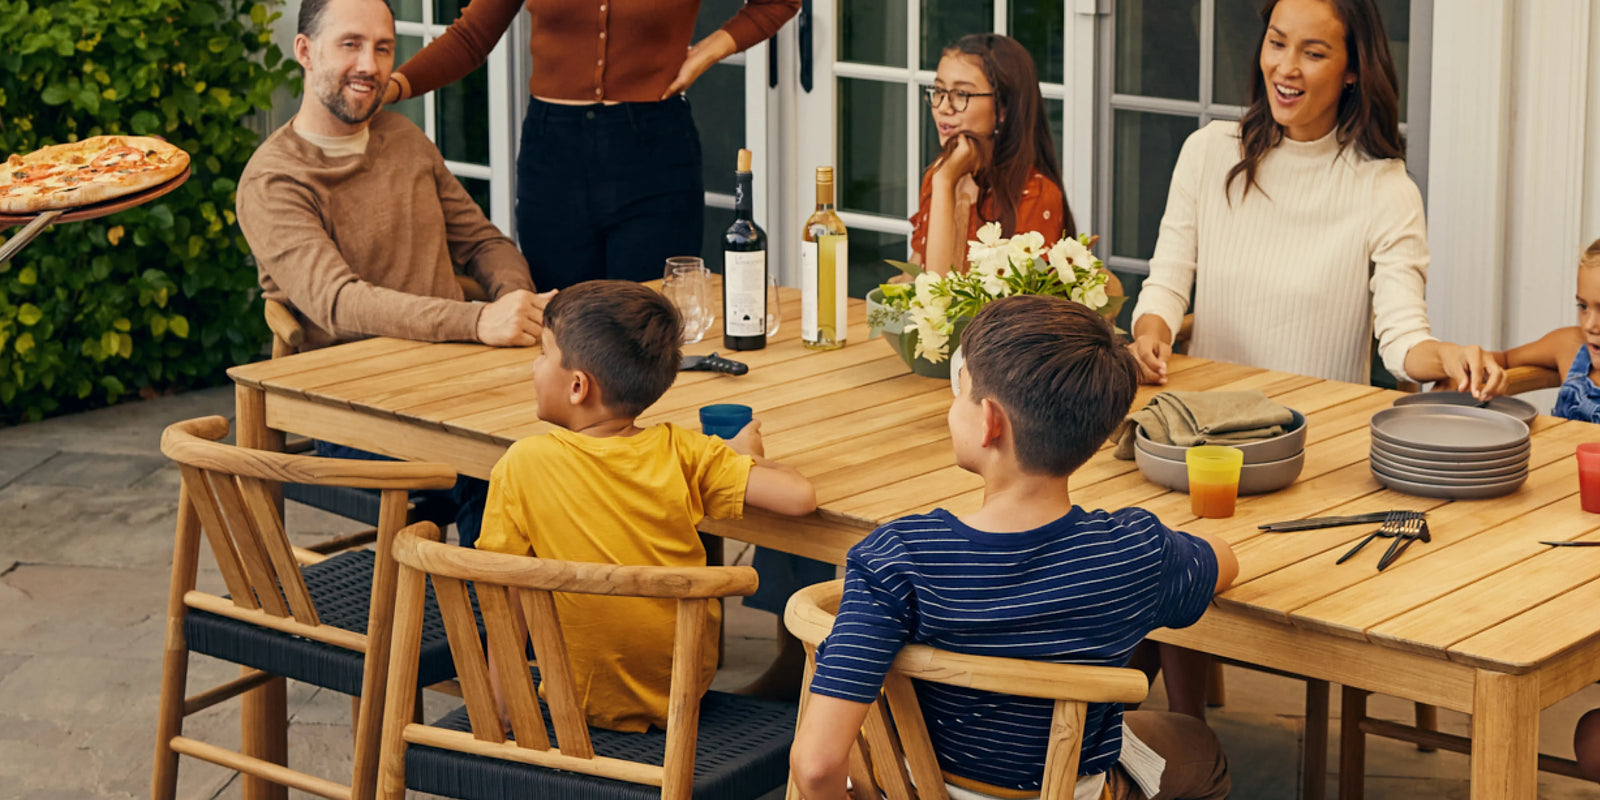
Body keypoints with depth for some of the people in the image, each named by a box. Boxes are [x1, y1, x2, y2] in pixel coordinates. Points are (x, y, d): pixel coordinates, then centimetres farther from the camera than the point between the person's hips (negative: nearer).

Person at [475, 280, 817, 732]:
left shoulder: (525, 464, -15)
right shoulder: (682, 452, -12)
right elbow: (798, 497, -17)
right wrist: (748, 457, 4)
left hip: (585, 702, -2)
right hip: (687, 690, 2)